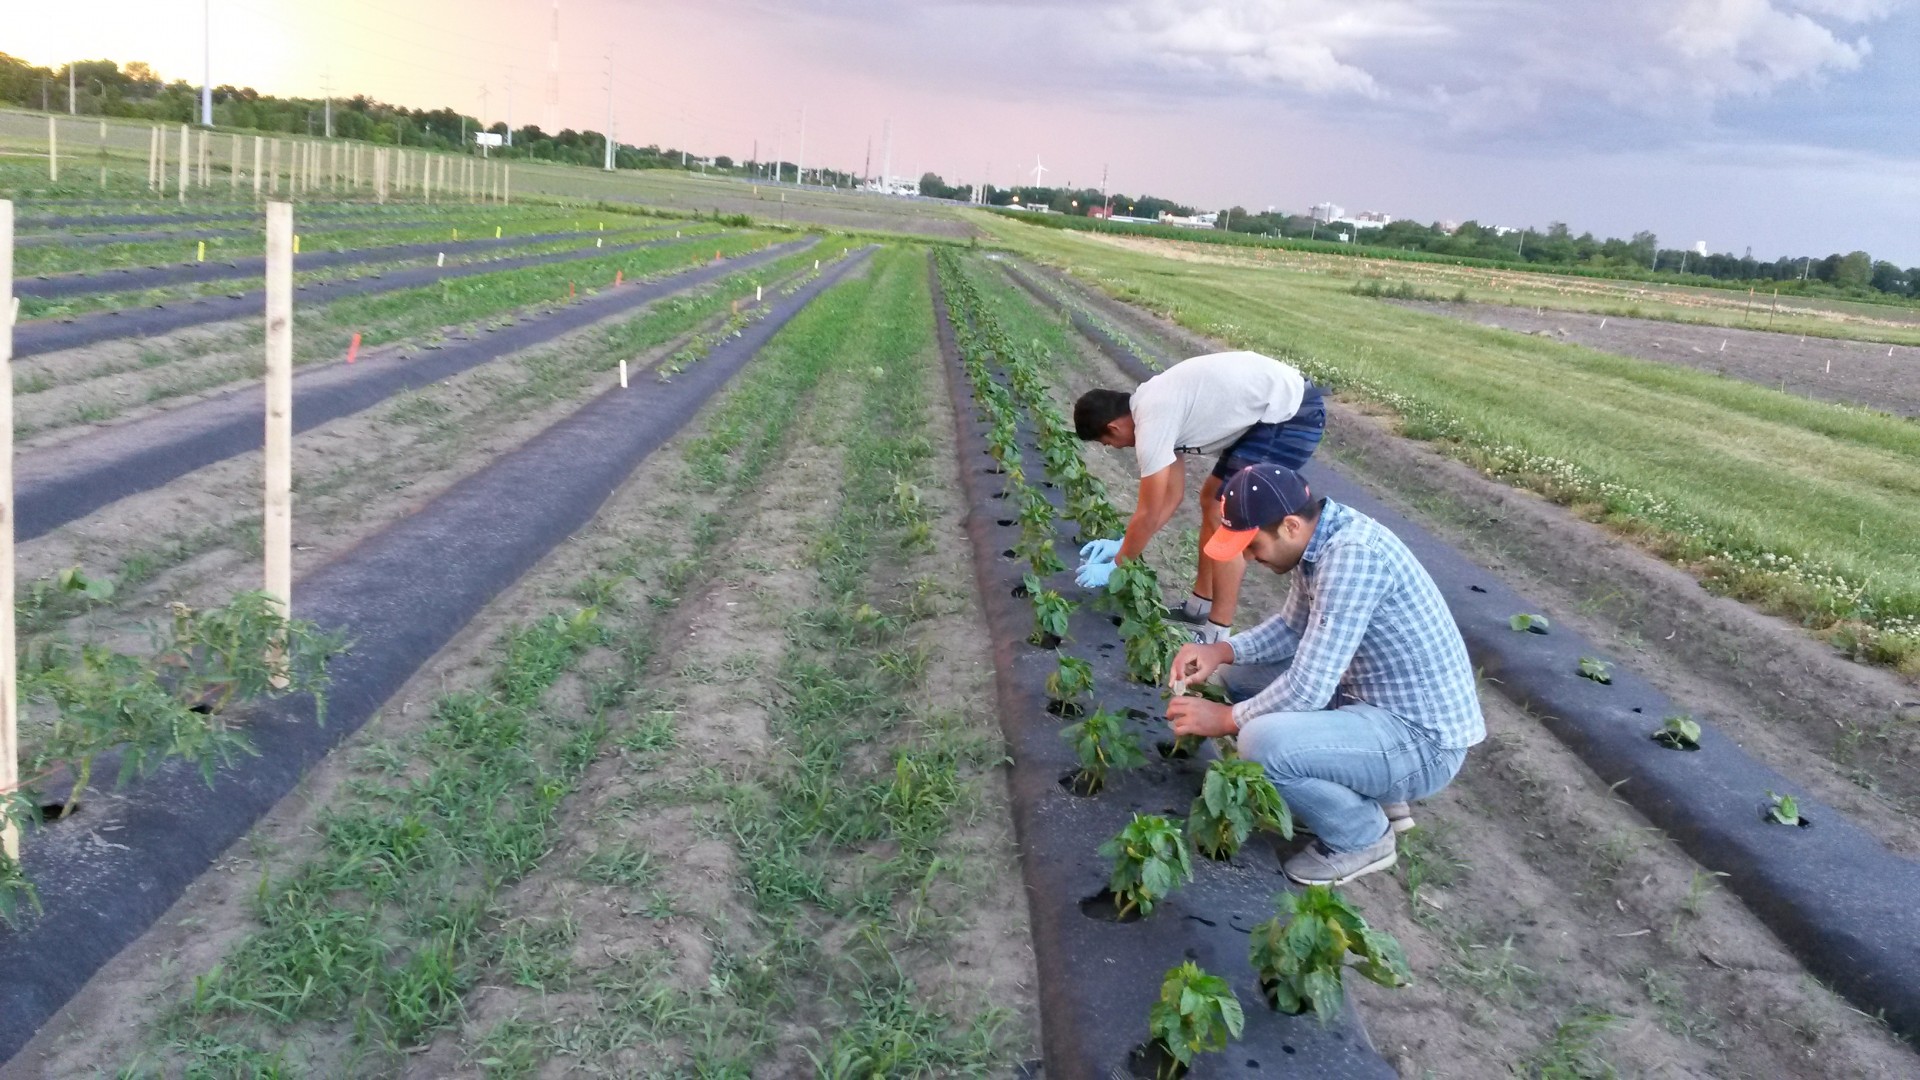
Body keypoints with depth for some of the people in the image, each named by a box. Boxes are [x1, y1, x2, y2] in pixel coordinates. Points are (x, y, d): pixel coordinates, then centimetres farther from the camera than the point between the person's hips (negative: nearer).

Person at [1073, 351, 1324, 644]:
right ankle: (1200, 606, 29)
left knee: (1224, 519, -6)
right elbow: (1172, 495, 17)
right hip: (1286, 400, 10)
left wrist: (1115, 567, 4)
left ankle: (1217, 633, 2)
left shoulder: (1151, 424, -18)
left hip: (1292, 415, -10)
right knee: (1212, 499, 18)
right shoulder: (1153, 406, 10)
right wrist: (1122, 545, 19)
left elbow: (1148, 515, -9)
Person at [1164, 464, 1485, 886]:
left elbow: (1307, 689, -28)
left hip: (1423, 740, -10)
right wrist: (1222, 651, 1)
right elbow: (1293, 627, 17)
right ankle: (1376, 794, 18)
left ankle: (1363, 836, -1)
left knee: (1262, 743, -28)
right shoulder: (1323, 535, 1)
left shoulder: (1352, 556, -28)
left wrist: (1225, 719, -13)